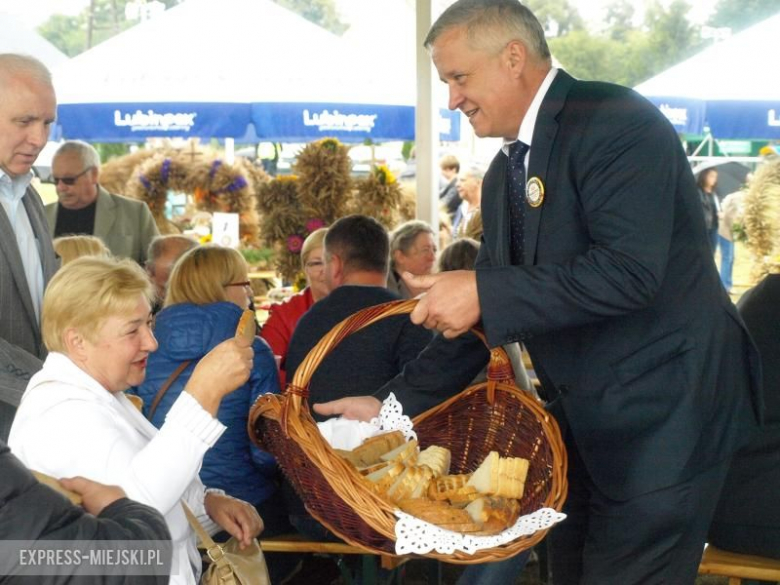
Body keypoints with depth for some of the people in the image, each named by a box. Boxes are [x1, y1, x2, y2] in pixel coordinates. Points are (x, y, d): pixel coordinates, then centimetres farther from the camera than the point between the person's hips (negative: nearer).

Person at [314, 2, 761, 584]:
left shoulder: (615, 121, -16)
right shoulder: (503, 175, 11)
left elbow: (629, 271, -27)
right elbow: (480, 312, 14)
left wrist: (484, 292, -26)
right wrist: (395, 404, 8)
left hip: (661, 415, -8)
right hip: (580, 419, 9)